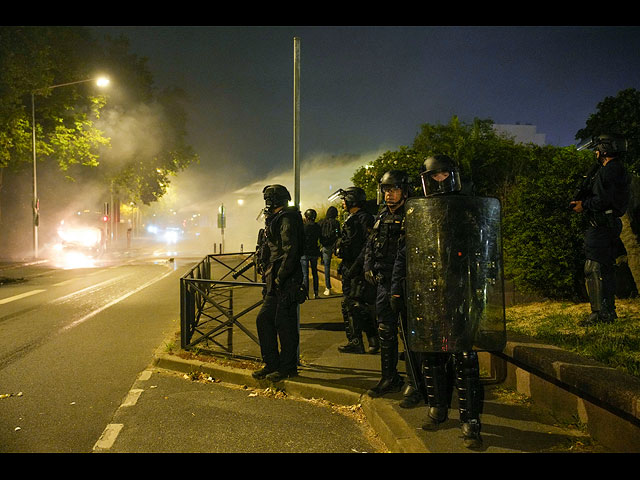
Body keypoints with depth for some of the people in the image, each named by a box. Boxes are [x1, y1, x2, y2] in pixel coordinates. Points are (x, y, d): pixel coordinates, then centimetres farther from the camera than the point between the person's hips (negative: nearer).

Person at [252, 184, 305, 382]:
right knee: (263, 319, 11)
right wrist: (268, 280, 21)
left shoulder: (286, 219, -12)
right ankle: (271, 364, 20)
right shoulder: (275, 220, 20)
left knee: (284, 323, -3)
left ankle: (288, 367, 9)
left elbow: (290, 252, -21)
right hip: (275, 281, 10)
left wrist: (279, 278, -22)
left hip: (286, 282, -10)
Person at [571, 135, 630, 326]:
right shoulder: (619, 169, 20)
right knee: (607, 268, 14)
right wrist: (584, 202, 15)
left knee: (592, 269, -11)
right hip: (612, 225, 11)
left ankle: (598, 313, -12)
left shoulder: (609, 170, -13)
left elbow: (603, 200, -22)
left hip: (602, 226, -11)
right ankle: (609, 311, 20)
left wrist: (584, 205, -8)